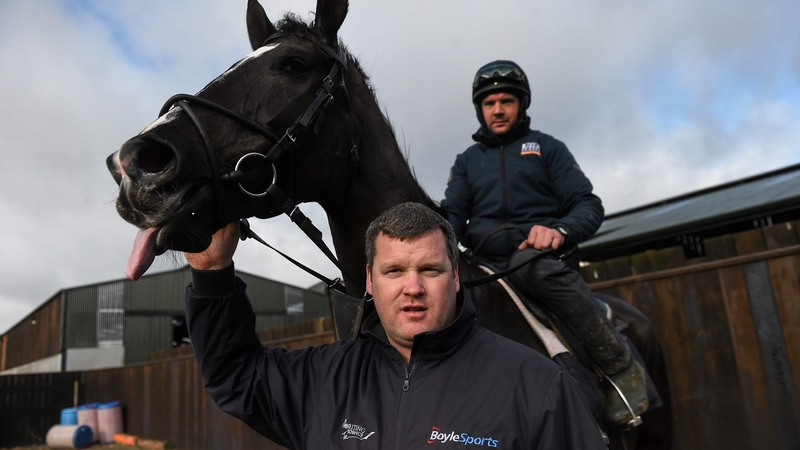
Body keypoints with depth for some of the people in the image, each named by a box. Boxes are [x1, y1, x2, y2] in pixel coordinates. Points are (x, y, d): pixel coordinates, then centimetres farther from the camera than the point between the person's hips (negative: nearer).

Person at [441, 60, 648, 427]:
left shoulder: (547, 148, 15)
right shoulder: (467, 160, 22)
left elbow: (588, 205, 5)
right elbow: (453, 213, 8)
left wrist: (560, 230, -20)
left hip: (543, 256, -2)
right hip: (486, 264, 3)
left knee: (535, 265, -39)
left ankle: (621, 368, -25)